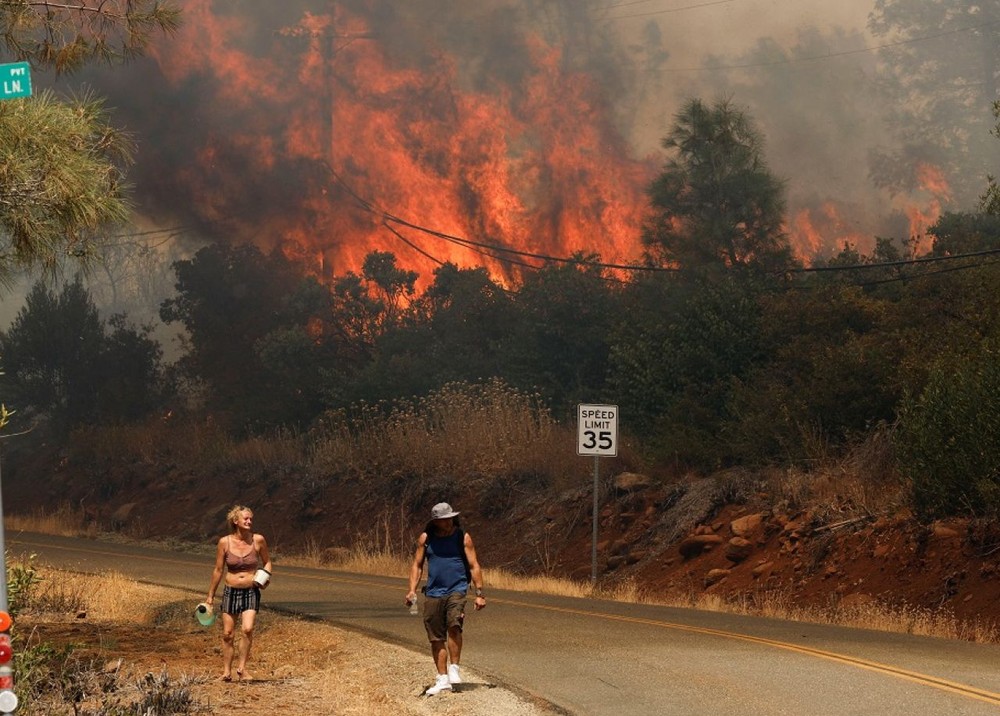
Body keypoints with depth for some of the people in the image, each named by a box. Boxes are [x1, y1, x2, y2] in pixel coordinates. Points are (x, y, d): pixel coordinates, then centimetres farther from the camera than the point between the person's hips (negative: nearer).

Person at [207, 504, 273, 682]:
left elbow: (267, 562, 13)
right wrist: (210, 596, 10)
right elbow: (218, 570, 5)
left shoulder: (258, 540, -4)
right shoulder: (225, 542, -4)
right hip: (231, 592, 1)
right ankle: (227, 671, 18)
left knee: (247, 629, -20)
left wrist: (266, 576, -7)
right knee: (227, 634, 4)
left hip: (251, 592, -1)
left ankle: (241, 667, -5)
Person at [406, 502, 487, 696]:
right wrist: (412, 590, -1)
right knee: (436, 638, 3)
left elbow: (474, 566, 3)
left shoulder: (463, 538, 1)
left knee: (454, 625, -26)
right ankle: (443, 679, 11)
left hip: (457, 590, -3)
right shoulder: (426, 538, 6)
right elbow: (417, 565, 11)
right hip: (433, 593, 3)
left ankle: (454, 668, -13)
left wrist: (479, 594, -2)